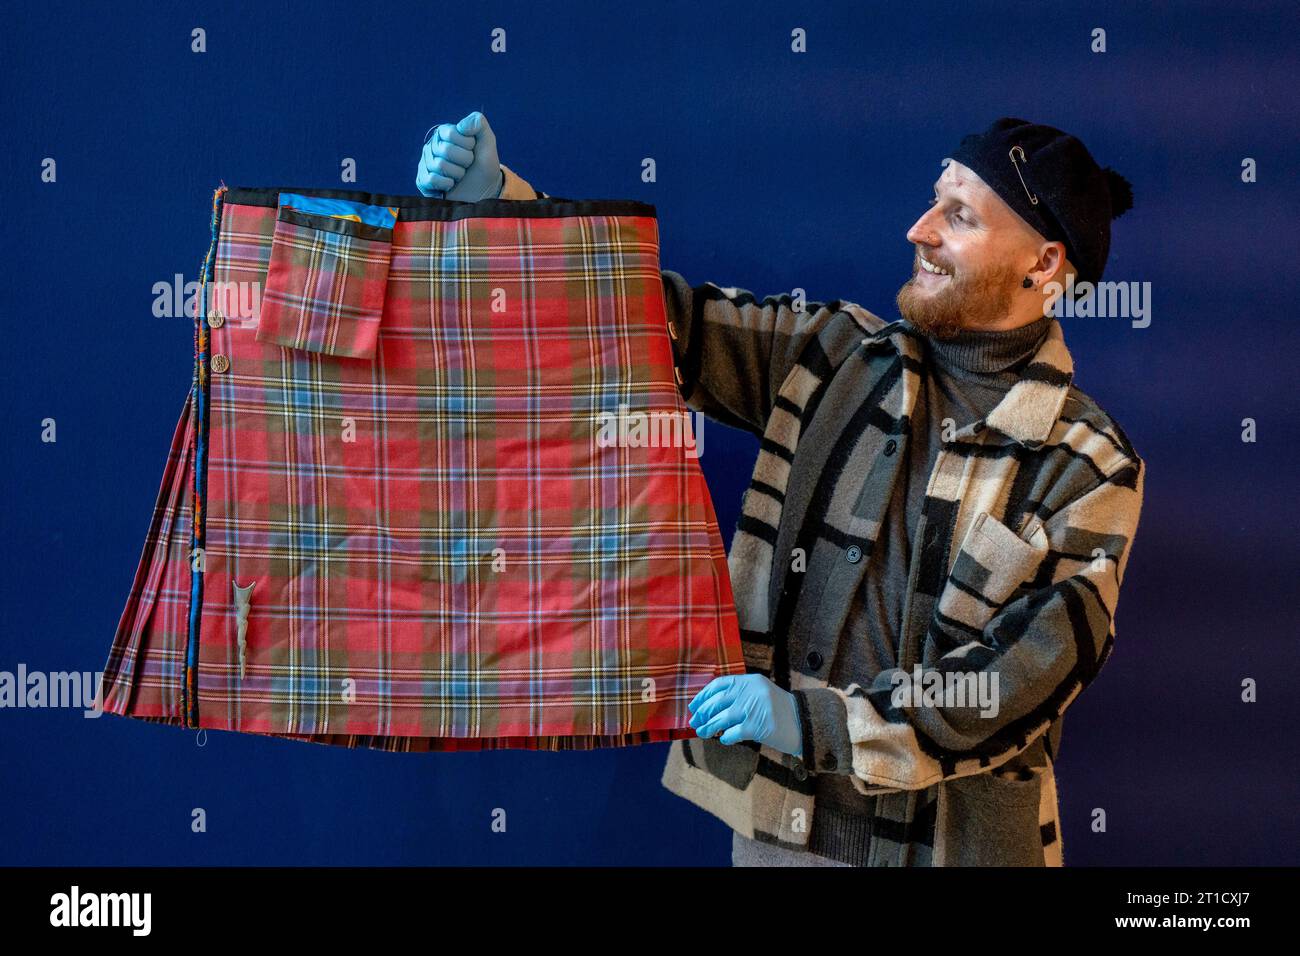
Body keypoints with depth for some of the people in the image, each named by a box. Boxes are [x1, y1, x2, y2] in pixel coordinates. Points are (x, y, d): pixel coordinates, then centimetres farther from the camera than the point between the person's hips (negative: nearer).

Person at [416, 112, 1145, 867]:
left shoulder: (1091, 469, -9)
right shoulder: (837, 356, 1)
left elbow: (1025, 680, -16)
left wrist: (811, 721, -23)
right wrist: (496, 196, -13)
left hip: (954, 840, -3)